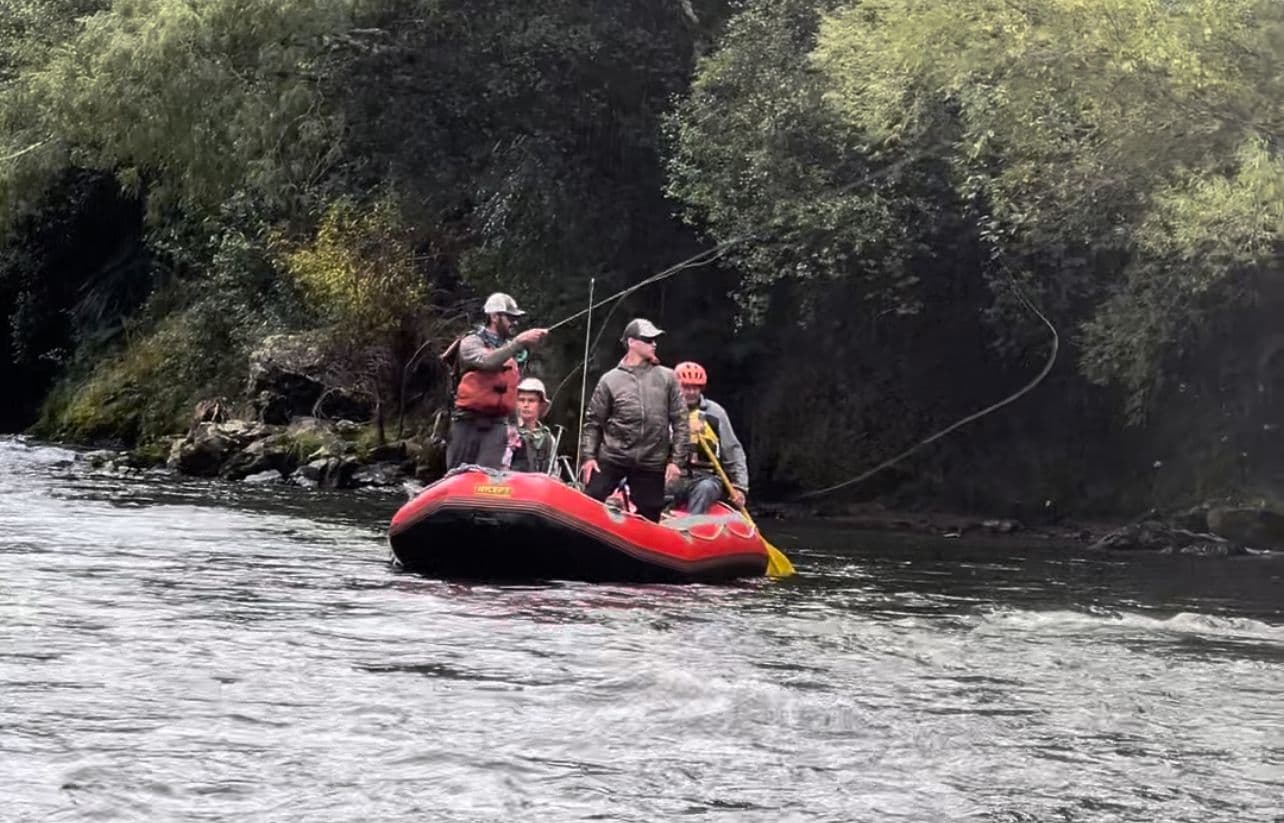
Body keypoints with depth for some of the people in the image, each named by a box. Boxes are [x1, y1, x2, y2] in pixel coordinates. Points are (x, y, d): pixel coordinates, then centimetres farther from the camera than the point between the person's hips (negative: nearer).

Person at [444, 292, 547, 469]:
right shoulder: (472, 342, -1)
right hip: (469, 422, -3)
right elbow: (488, 361, -25)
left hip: (497, 424, 3)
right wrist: (518, 342, -28)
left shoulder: (510, 346, 14)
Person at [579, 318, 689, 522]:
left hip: (651, 464, 1)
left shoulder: (667, 378, 5)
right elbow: (593, 422, 6)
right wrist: (589, 456, -3)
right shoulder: (610, 380, 3)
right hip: (612, 459, -1)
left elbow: (679, 422, 5)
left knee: (649, 519, 5)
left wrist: (677, 460, -1)